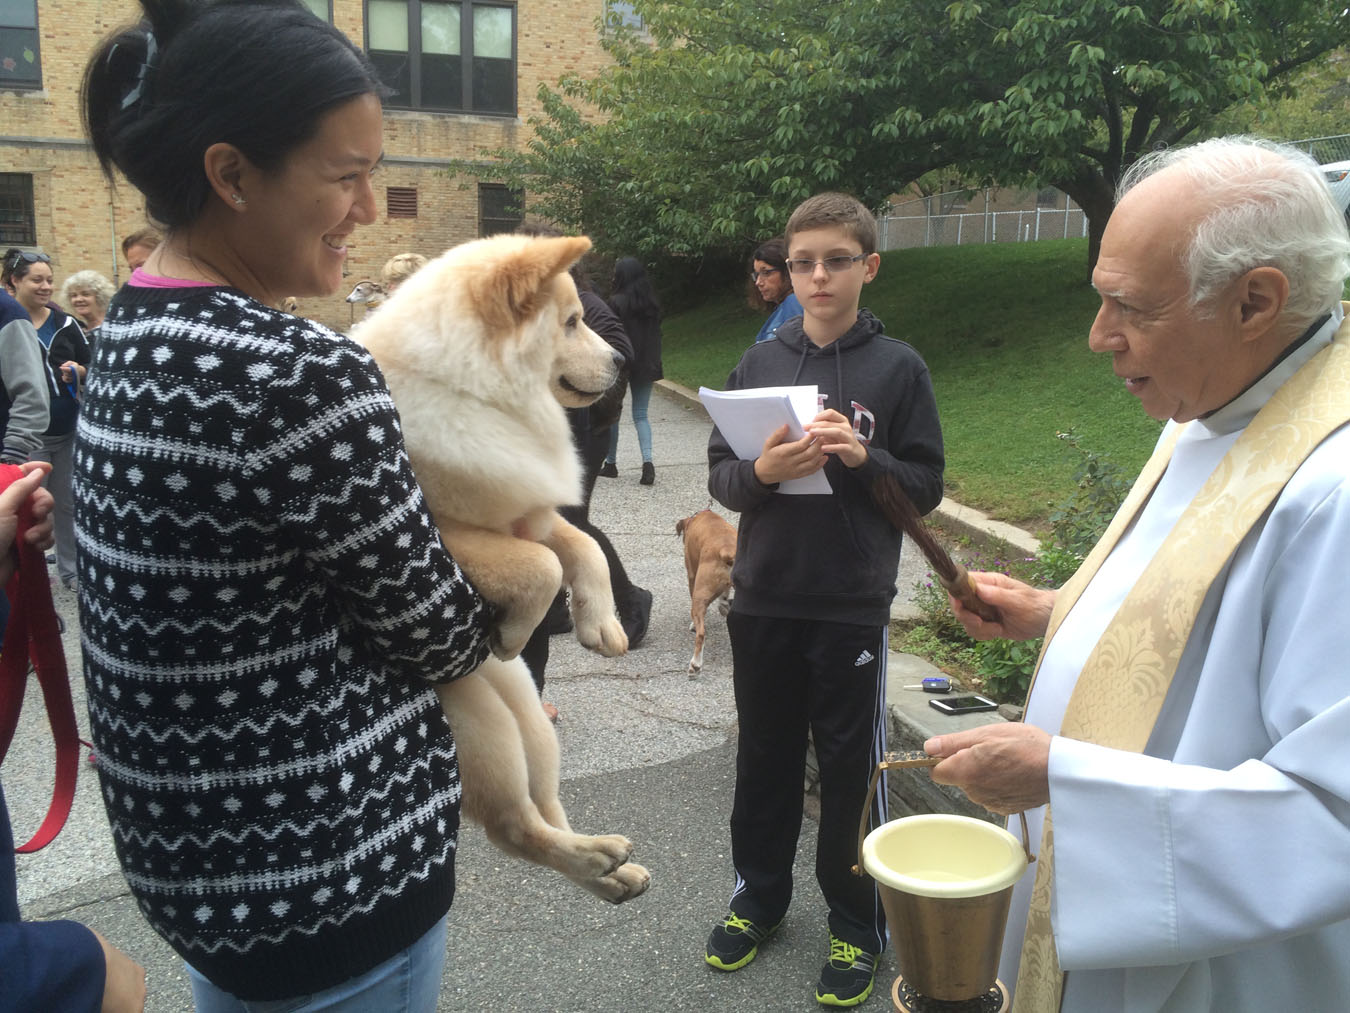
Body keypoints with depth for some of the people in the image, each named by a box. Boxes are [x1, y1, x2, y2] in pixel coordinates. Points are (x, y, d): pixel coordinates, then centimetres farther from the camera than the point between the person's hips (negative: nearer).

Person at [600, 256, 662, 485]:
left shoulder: (617, 302, -13)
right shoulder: (651, 302, 5)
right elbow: (656, 333, 9)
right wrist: (653, 362, 16)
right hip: (646, 365, 5)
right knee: (640, 415, 8)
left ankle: (611, 463, 19)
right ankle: (647, 461, -10)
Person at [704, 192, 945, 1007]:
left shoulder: (898, 367, -3)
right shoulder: (760, 363, 4)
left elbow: (927, 488, -3)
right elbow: (719, 476, 4)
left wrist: (862, 456, -20)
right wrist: (762, 471, -17)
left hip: (853, 606, -3)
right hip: (763, 600, 3)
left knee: (851, 768, 9)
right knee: (765, 756, 17)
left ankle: (858, 926, 28)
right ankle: (759, 896, 37)